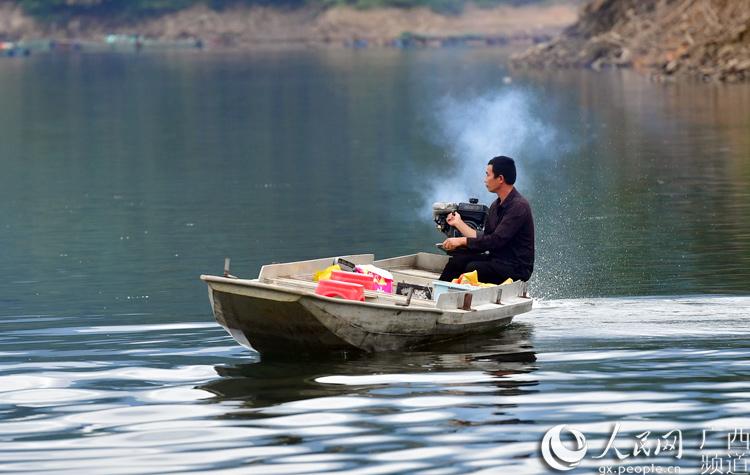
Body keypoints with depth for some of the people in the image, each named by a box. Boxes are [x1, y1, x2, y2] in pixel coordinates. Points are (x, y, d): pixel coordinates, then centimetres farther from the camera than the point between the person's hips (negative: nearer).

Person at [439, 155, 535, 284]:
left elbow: (496, 240, -23)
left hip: (515, 268, -8)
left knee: (473, 268, -29)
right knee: (457, 260, -11)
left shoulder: (519, 206, -17)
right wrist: (458, 223, 20)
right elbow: (484, 238, 16)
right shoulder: (496, 205, 13)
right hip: (495, 259, 8)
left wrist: (462, 241, -19)